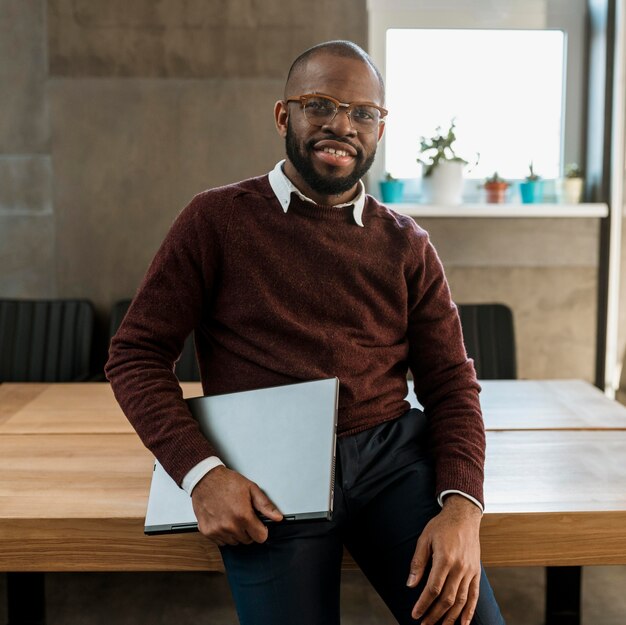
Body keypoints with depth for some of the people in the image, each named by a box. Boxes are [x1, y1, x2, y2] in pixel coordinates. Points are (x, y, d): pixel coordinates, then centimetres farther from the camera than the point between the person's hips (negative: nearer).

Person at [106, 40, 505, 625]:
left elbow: (451, 384, 8)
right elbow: (135, 355, 2)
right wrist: (200, 472, -13)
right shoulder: (216, 220, 4)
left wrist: (461, 508, -10)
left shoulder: (406, 245, 12)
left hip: (394, 454, 2)